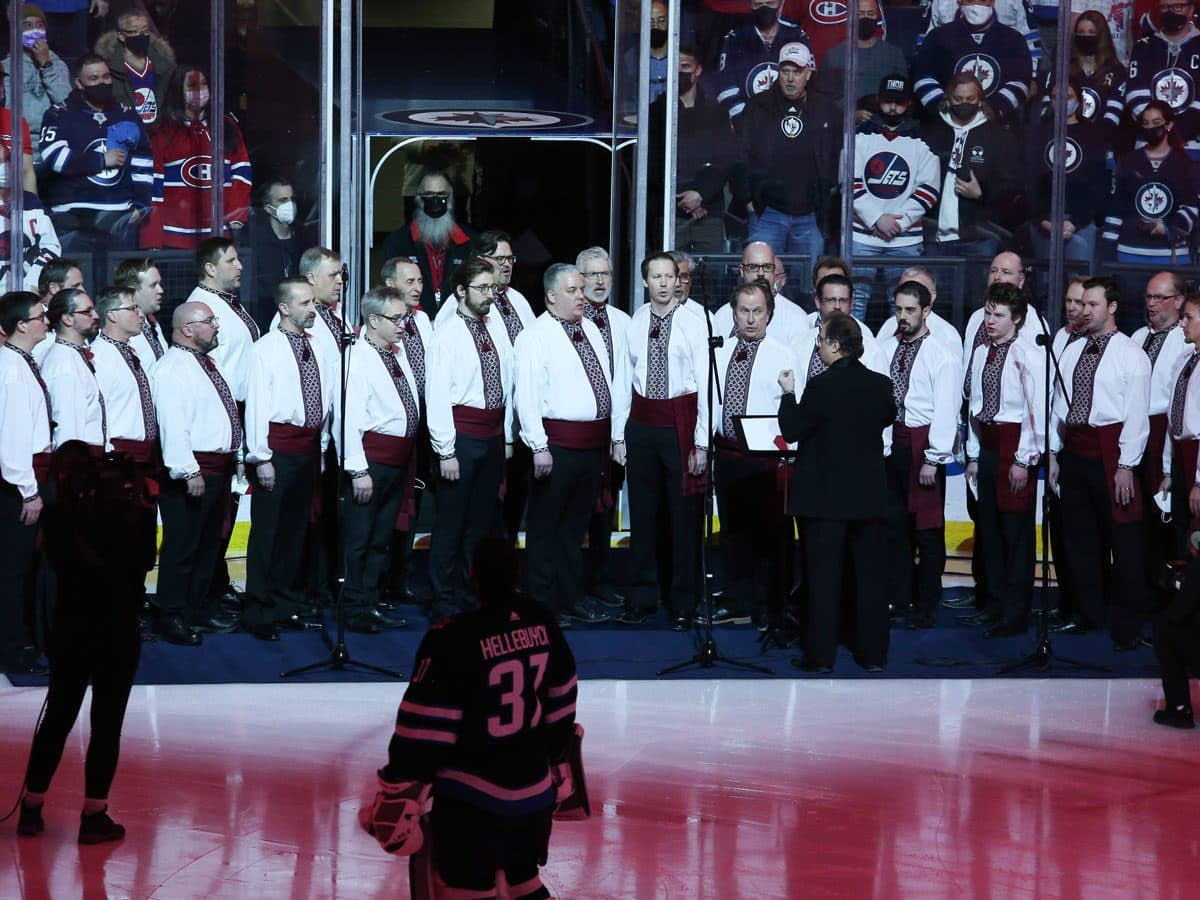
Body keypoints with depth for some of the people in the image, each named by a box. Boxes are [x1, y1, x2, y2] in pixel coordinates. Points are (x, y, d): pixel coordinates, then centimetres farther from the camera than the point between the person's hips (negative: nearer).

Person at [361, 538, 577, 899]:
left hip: (470, 799, -7)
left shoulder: (454, 639, -20)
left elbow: (424, 728, -18)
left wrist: (398, 795, -9)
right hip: (533, 790, 7)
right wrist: (556, 761, 26)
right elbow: (560, 703, 12)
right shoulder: (542, 623, 0)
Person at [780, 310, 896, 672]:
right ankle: (873, 653, 13)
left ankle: (820, 655, 4)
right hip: (870, 494, 5)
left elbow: (791, 430, -12)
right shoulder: (880, 384, 1)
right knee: (870, 574, 9)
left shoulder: (822, 386, -17)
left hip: (826, 496, -5)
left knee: (824, 575, 1)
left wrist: (788, 393, 0)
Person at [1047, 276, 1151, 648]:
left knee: (1122, 539, -2)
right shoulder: (1072, 351, 11)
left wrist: (1126, 466, -14)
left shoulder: (1130, 354, -7)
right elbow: (1058, 405, 13)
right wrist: (1053, 456, 10)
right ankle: (1088, 613, 28)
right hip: (1074, 450, 6)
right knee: (1079, 537, 14)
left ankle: (1128, 627, 6)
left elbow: (1136, 414, -10)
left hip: (1109, 450, -6)